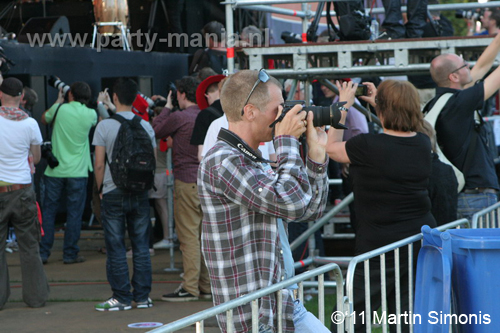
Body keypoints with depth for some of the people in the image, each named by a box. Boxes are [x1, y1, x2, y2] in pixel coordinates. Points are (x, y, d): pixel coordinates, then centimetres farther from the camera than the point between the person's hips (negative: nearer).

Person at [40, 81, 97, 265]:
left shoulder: (59, 109, -3)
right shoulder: (90, 114, -3)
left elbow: (44, 118, 18)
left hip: (55, 170, 1)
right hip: (77, 172, -1)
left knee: (48, 211, 8)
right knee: (74, 213, 5)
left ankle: (43, 253, 8)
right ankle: (70, 254, 6)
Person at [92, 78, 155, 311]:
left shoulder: (105, 126, -7)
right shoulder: (146, 126, 2)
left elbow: (99, 164, -6)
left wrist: (100, 189, 7)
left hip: (113, 193, -3)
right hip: (140, 193, 3)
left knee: (116, 248, 3)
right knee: (141, 246, 9)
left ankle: (122, 298, 5)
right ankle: (142, 296, 11)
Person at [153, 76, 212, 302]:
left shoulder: (179, 117, -12)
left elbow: (156, 130, 2)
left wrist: (166, 108, 14)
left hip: (187, 181, -7)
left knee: (189, 236, -5)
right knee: (204, 234, 12)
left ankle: (190, 288, -3)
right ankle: (206, 285, 16)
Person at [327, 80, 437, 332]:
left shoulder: (368, 147, -16)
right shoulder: (423, 144, 2)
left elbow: (331, 148, 4)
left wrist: (343, 108, 14)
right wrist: (379, 103, 31)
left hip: (381, 247, -6)